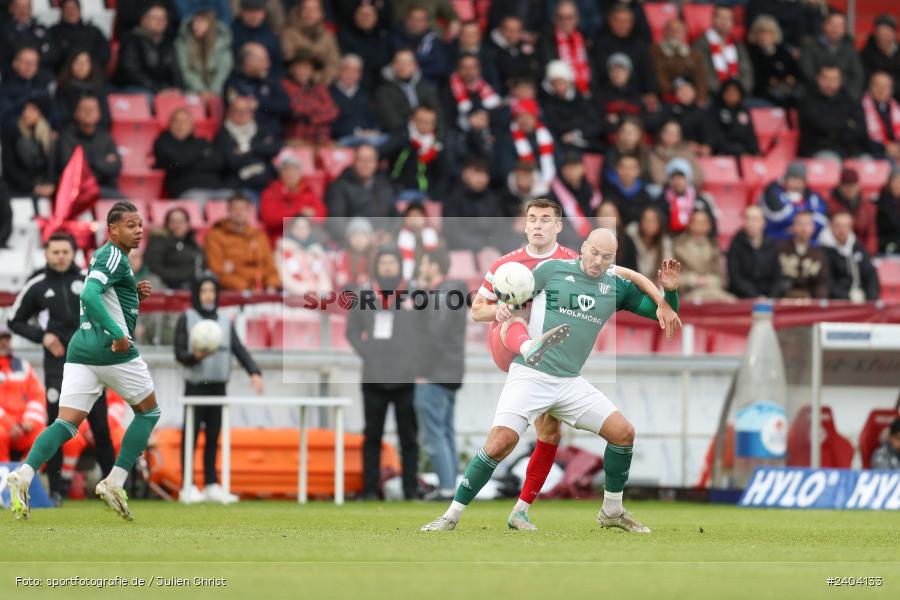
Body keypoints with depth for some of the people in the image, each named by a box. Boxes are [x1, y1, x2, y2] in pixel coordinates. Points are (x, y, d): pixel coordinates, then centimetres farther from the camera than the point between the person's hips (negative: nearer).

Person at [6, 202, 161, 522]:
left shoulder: (104, 256, 22)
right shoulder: (114, 256, -8)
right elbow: (89, 295, -23)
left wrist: (135, 294, 16)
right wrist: (118, 334, -26)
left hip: (81, 348, 8)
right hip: (114, 351, -8)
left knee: (67, 423, -2)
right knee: (148, 411, 11)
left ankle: (24, 475, -24)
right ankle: (114, 482, 4)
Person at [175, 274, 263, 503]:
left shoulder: (225, 322, 11)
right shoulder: (186, 320, -1)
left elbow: (239, 350, 3)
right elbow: (179, 354, -6)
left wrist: (254, 372, -12)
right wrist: (196, 356, -27)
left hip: (218, 387, 4)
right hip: (195, 386, -4)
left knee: (213, 437, 6)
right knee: (190, 436, -4)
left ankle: (211, 486, 10)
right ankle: (188, 487, -2)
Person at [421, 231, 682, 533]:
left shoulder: (617, 286, 8)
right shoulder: (553, 269, 0)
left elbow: (663, 312, 13)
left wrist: (669, 290, -7)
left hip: (570, 383, 4)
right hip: (530, 375, -4)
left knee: (623, 432, -4)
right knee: (501, 441, -20)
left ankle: (612, 511, 16)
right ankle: (451, 516, -10)